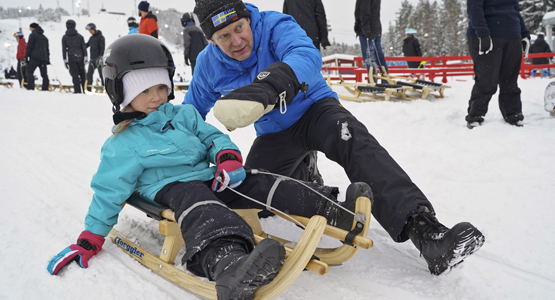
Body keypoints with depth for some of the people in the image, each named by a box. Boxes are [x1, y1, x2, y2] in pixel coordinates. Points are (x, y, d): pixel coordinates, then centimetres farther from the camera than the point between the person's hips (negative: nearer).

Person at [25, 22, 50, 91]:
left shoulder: (32, 35, 1)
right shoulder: (44, 37, 22)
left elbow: (29, 46, -5)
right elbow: (47, 49, 22)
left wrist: (26, 56, -5)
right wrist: (48, 59, 23)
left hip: (35, 57, -7)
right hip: (44, 58, 7)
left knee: (29, 71, -5)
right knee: (44, 74, 8)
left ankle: (30, 87, -19)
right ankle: (45, 87, 5)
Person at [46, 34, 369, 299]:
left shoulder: (184, 115, 17)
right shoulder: (122, 145, 5)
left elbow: (213, 136, 15)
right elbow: (109, 192, 7)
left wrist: (228, 157, -9)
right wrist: (90, 240, 4)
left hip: (211, 180, 7)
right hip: (172, 189, -6)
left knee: (260, 183, -14)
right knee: (199, 205, -40)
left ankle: (336, 210, -21)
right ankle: (227, 265, -73)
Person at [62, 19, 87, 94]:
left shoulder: (64, 37, 4)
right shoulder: (80, 36, 8)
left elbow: (64, 49, 3)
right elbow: (84, 47, 1)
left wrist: (65, 60, 6)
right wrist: (86, 57, -1)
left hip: (71, 58, -2)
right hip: (80, 57, 2)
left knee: (74, 74, -2)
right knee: (82, 74, 9)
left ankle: (77, 90, -7)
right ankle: (84, 89, 8)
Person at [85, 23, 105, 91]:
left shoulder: (100, 37, -6)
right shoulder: (91, 38, 17)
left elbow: (102, 48, -13)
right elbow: (86, 45, 25)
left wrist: (100, 57, -21)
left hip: (98, 58, -7)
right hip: (92, 59, 7)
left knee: (101, 74, -5)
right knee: (89, 74, 5)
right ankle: (88, 89, 10)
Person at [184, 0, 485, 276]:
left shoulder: (275, 26, -21)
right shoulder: (209, 64, -7)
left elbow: (307, 58, -43)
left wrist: (265, 87, -60)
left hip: (313, 109, -4)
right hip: (274, 135, 5)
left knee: (353, 141, -33)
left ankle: (424, 230, -47)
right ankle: (303, 177, 26)